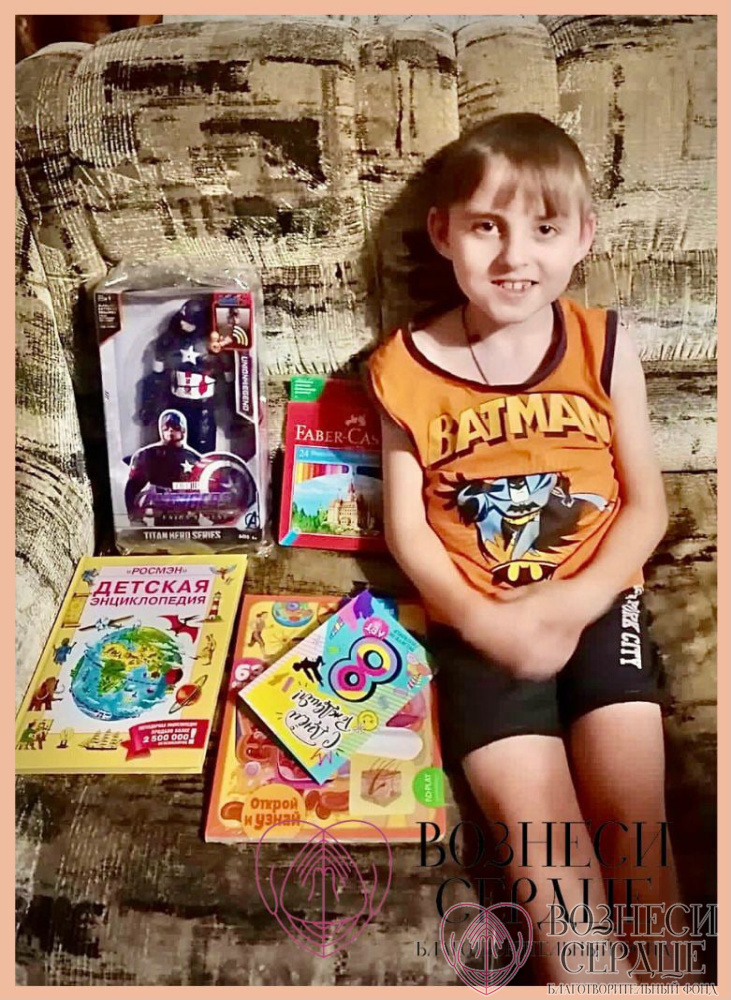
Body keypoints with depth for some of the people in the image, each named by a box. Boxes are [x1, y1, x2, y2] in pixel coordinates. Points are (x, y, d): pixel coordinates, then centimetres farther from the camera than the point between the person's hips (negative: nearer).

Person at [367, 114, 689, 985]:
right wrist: (481, 619, -14)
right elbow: (406, 528, 0)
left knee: (632, 809, -13)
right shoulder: (406, 367, -2)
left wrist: (577, 600, -14)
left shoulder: (606, 348, 0)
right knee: (534, 815, -14)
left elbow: (646, 506, 2)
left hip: (596, 603, 1)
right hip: (478, 620, 0)